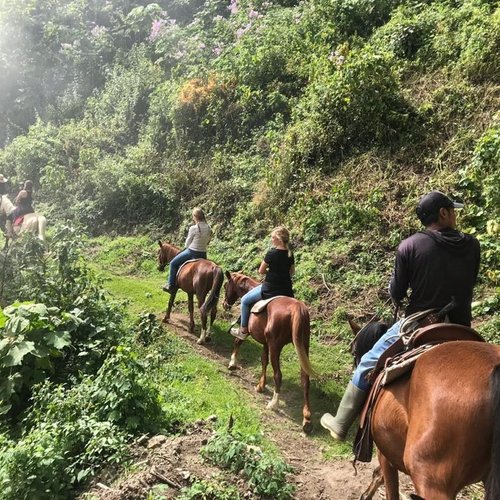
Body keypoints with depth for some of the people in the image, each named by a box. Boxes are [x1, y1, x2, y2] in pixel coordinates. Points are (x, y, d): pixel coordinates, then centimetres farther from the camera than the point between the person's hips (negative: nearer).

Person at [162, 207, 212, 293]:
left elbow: (187, 243, -6)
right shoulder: (208, 228, 1)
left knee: (173, 263, 12)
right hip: (203, 253, 6)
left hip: (192, 252, -6)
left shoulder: (193, 228, -16)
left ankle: (170, 285, 14)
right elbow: (207, 242, 9)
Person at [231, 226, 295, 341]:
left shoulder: (271, 253, -17)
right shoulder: (290, 254, 3)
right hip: (286, 290, 6)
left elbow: (261, 271, -7)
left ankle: (243, 330, 20)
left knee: (245, 300, 14)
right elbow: (292, 272, 15)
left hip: (270, 289, -6)